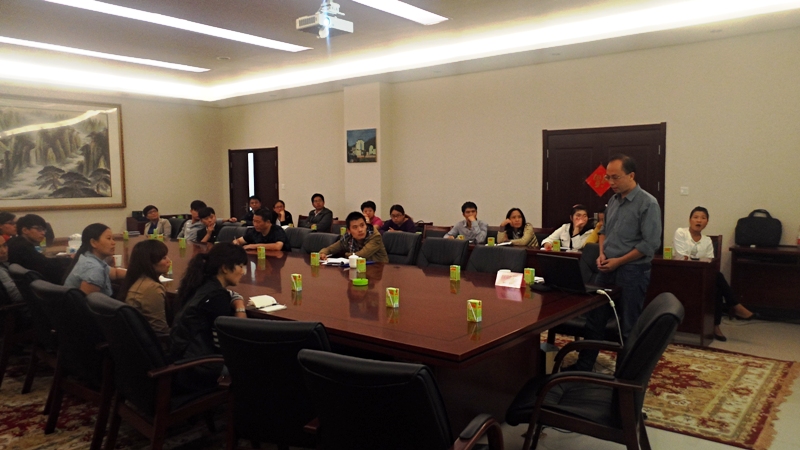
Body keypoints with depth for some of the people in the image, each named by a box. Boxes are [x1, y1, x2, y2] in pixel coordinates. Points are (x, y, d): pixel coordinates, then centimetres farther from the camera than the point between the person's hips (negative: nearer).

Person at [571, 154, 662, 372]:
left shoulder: (648, 204, -13)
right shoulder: (613, 200, 9)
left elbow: (650, 244, -17)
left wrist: (618, 261, -15)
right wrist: (602, 254, 2)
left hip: (632, 272, -7)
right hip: (607, 269, 7)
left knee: (629, 326, 5)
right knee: (594, 319, 12)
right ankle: (583, 366, 23)